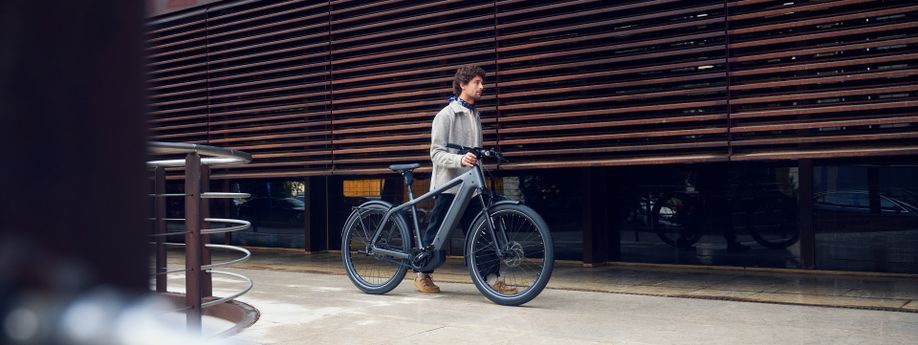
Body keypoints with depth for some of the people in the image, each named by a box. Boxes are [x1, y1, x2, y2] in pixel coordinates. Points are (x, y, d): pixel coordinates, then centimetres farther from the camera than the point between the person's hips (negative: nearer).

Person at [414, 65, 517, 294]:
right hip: (448, 185, -6)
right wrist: (460, 160, -30)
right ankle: (423, 274, 20)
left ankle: (492, 277, 1)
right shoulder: (446, 115, -7)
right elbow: (437, 153, -14)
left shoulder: (475, 116, 17)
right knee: (437, 232, 4)